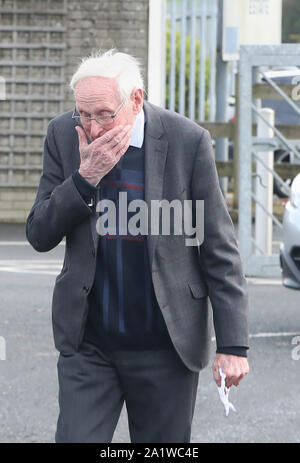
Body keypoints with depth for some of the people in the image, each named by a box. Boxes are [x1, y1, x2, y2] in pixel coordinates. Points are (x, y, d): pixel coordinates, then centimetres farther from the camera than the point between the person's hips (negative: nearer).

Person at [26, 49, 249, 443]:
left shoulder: (187, 140, -9)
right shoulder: (64, 135, -1)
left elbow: (219, 248, -5)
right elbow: (39, 236, -1)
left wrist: (234, 344, -7)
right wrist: (84, 178, -17)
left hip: (165, 349, -2)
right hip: (88, 345, 2)